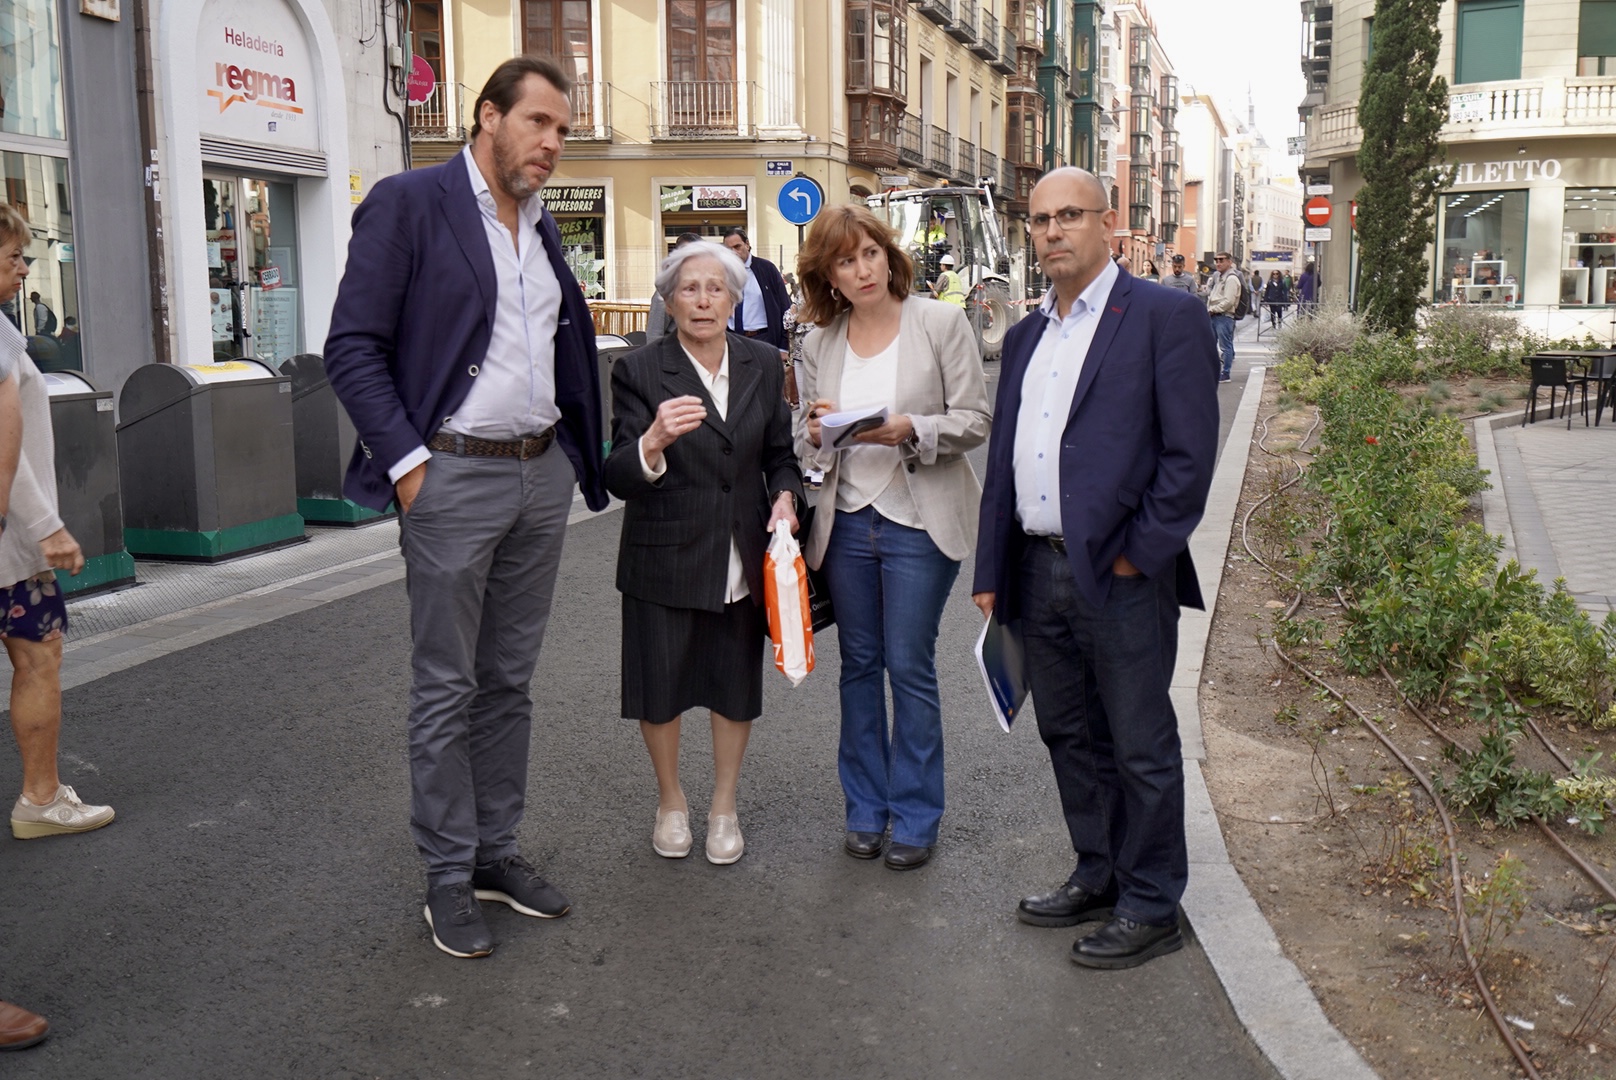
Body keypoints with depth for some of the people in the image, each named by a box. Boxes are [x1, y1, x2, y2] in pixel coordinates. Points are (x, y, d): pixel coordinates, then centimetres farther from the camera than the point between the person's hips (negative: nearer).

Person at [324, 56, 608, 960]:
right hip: (453, 477, -6)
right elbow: (353, 347, -10)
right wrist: (405, 461, -16)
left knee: (510, 681, 13)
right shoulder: (409, 203, -7)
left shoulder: (543, 226, 14)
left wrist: (580, 453, 9)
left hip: (541, 474, 7)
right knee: (447, 689, 3)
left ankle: (498, 852, 25)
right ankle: (450, 877, 16)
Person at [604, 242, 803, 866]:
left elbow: (781, 453, 12)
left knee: (737, 686, 13)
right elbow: (619, 480, -17)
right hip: (665, 558, -3)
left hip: (744, 556, 3)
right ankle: (670, 801, 36)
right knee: (661, 687, 10)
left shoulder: (763, 365, 2)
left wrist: (785, 497, -9)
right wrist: (653, 442, -38)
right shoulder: (639, 372, -10)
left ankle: (724, 806, 35)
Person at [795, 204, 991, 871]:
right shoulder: (820, 343, 8)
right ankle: (865, 809, 24)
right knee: (859, 664, 11)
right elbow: (805, 443, 13)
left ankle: (915, 816, 14)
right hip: (846, 519, 4)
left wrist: (911, 431, -21)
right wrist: (817, 433, -10)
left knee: (909, 666, -1)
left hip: (918, 520, -4)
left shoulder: (940, 323, -3)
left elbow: (975, 420, -5)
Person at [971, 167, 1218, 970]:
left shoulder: (1166, 318, -6)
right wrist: (990, 571, 13)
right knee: (1069, 734, 17)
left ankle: (1151, 907, 19)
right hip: (1039, 572, 7)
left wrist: (1137, 554, -15)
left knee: (1141, 746, 5)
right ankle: (1098, 876, 34)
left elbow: (1190, 452, -12)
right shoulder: (1026, 336, 15)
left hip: (1120, 575, -7)